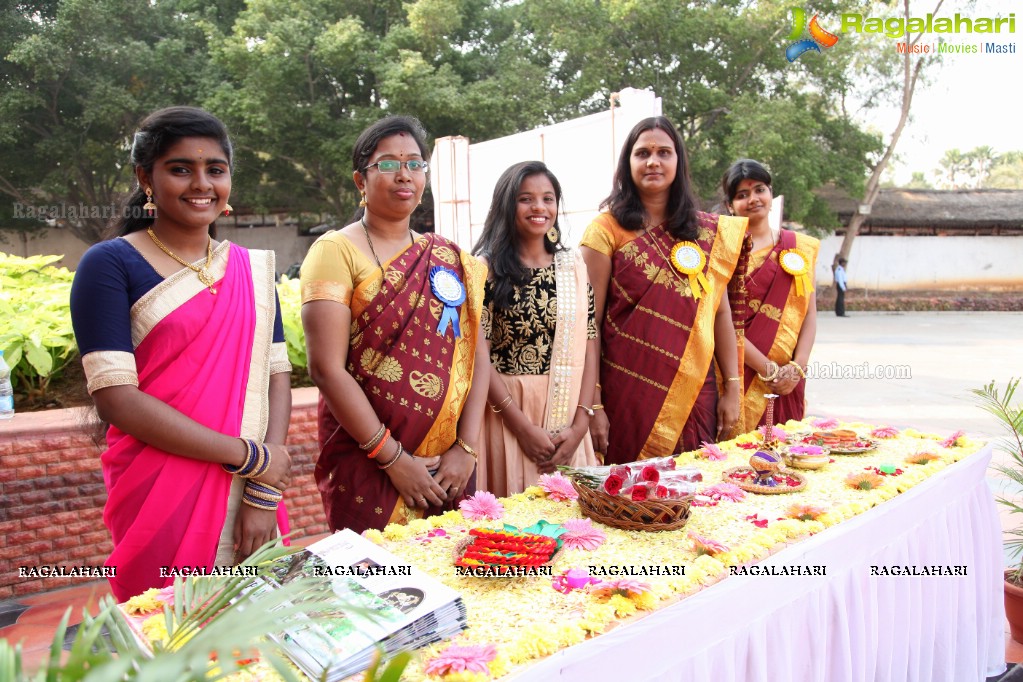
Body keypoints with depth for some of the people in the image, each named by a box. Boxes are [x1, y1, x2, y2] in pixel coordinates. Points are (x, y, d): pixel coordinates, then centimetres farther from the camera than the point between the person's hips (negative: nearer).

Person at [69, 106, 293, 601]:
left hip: (253, 501, 4)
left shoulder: (253, 268, 8)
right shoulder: (111, 264, -6)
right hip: (159, 502, -4)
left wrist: (266, 492, -9)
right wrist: (249, 456, -15)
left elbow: (277, 375, 2)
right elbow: (115, 397, -14)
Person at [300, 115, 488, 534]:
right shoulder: (337, 251, -6)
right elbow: (326, 369, -13)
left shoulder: (450, 259, 9)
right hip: (367, 466, -4)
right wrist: (394, 459, -15)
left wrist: (466, 449, -7)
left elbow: (476, 355, 4)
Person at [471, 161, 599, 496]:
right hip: (506, 412, -3)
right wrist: (524, 427, -13)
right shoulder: (487, 267, -5)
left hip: (566, 416, 4)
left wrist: (580, 423, -5)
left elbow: (590, 345, 5)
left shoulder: (574, 265, 7)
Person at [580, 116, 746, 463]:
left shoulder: (708, 232, 9)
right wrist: (592, 404, -10)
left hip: (696, 394, 4)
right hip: (629, 394, -3)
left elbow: (720, 312, 10)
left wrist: (732, 388, 5)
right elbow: (590, 321, -6)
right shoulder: (608, 229, -3)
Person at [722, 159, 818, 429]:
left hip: (787, 383, 3)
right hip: (738, 379, -3)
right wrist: (769, 369, -14)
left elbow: (809, 314, 7)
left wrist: (797, 368, -8)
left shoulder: (800, 247, 11)